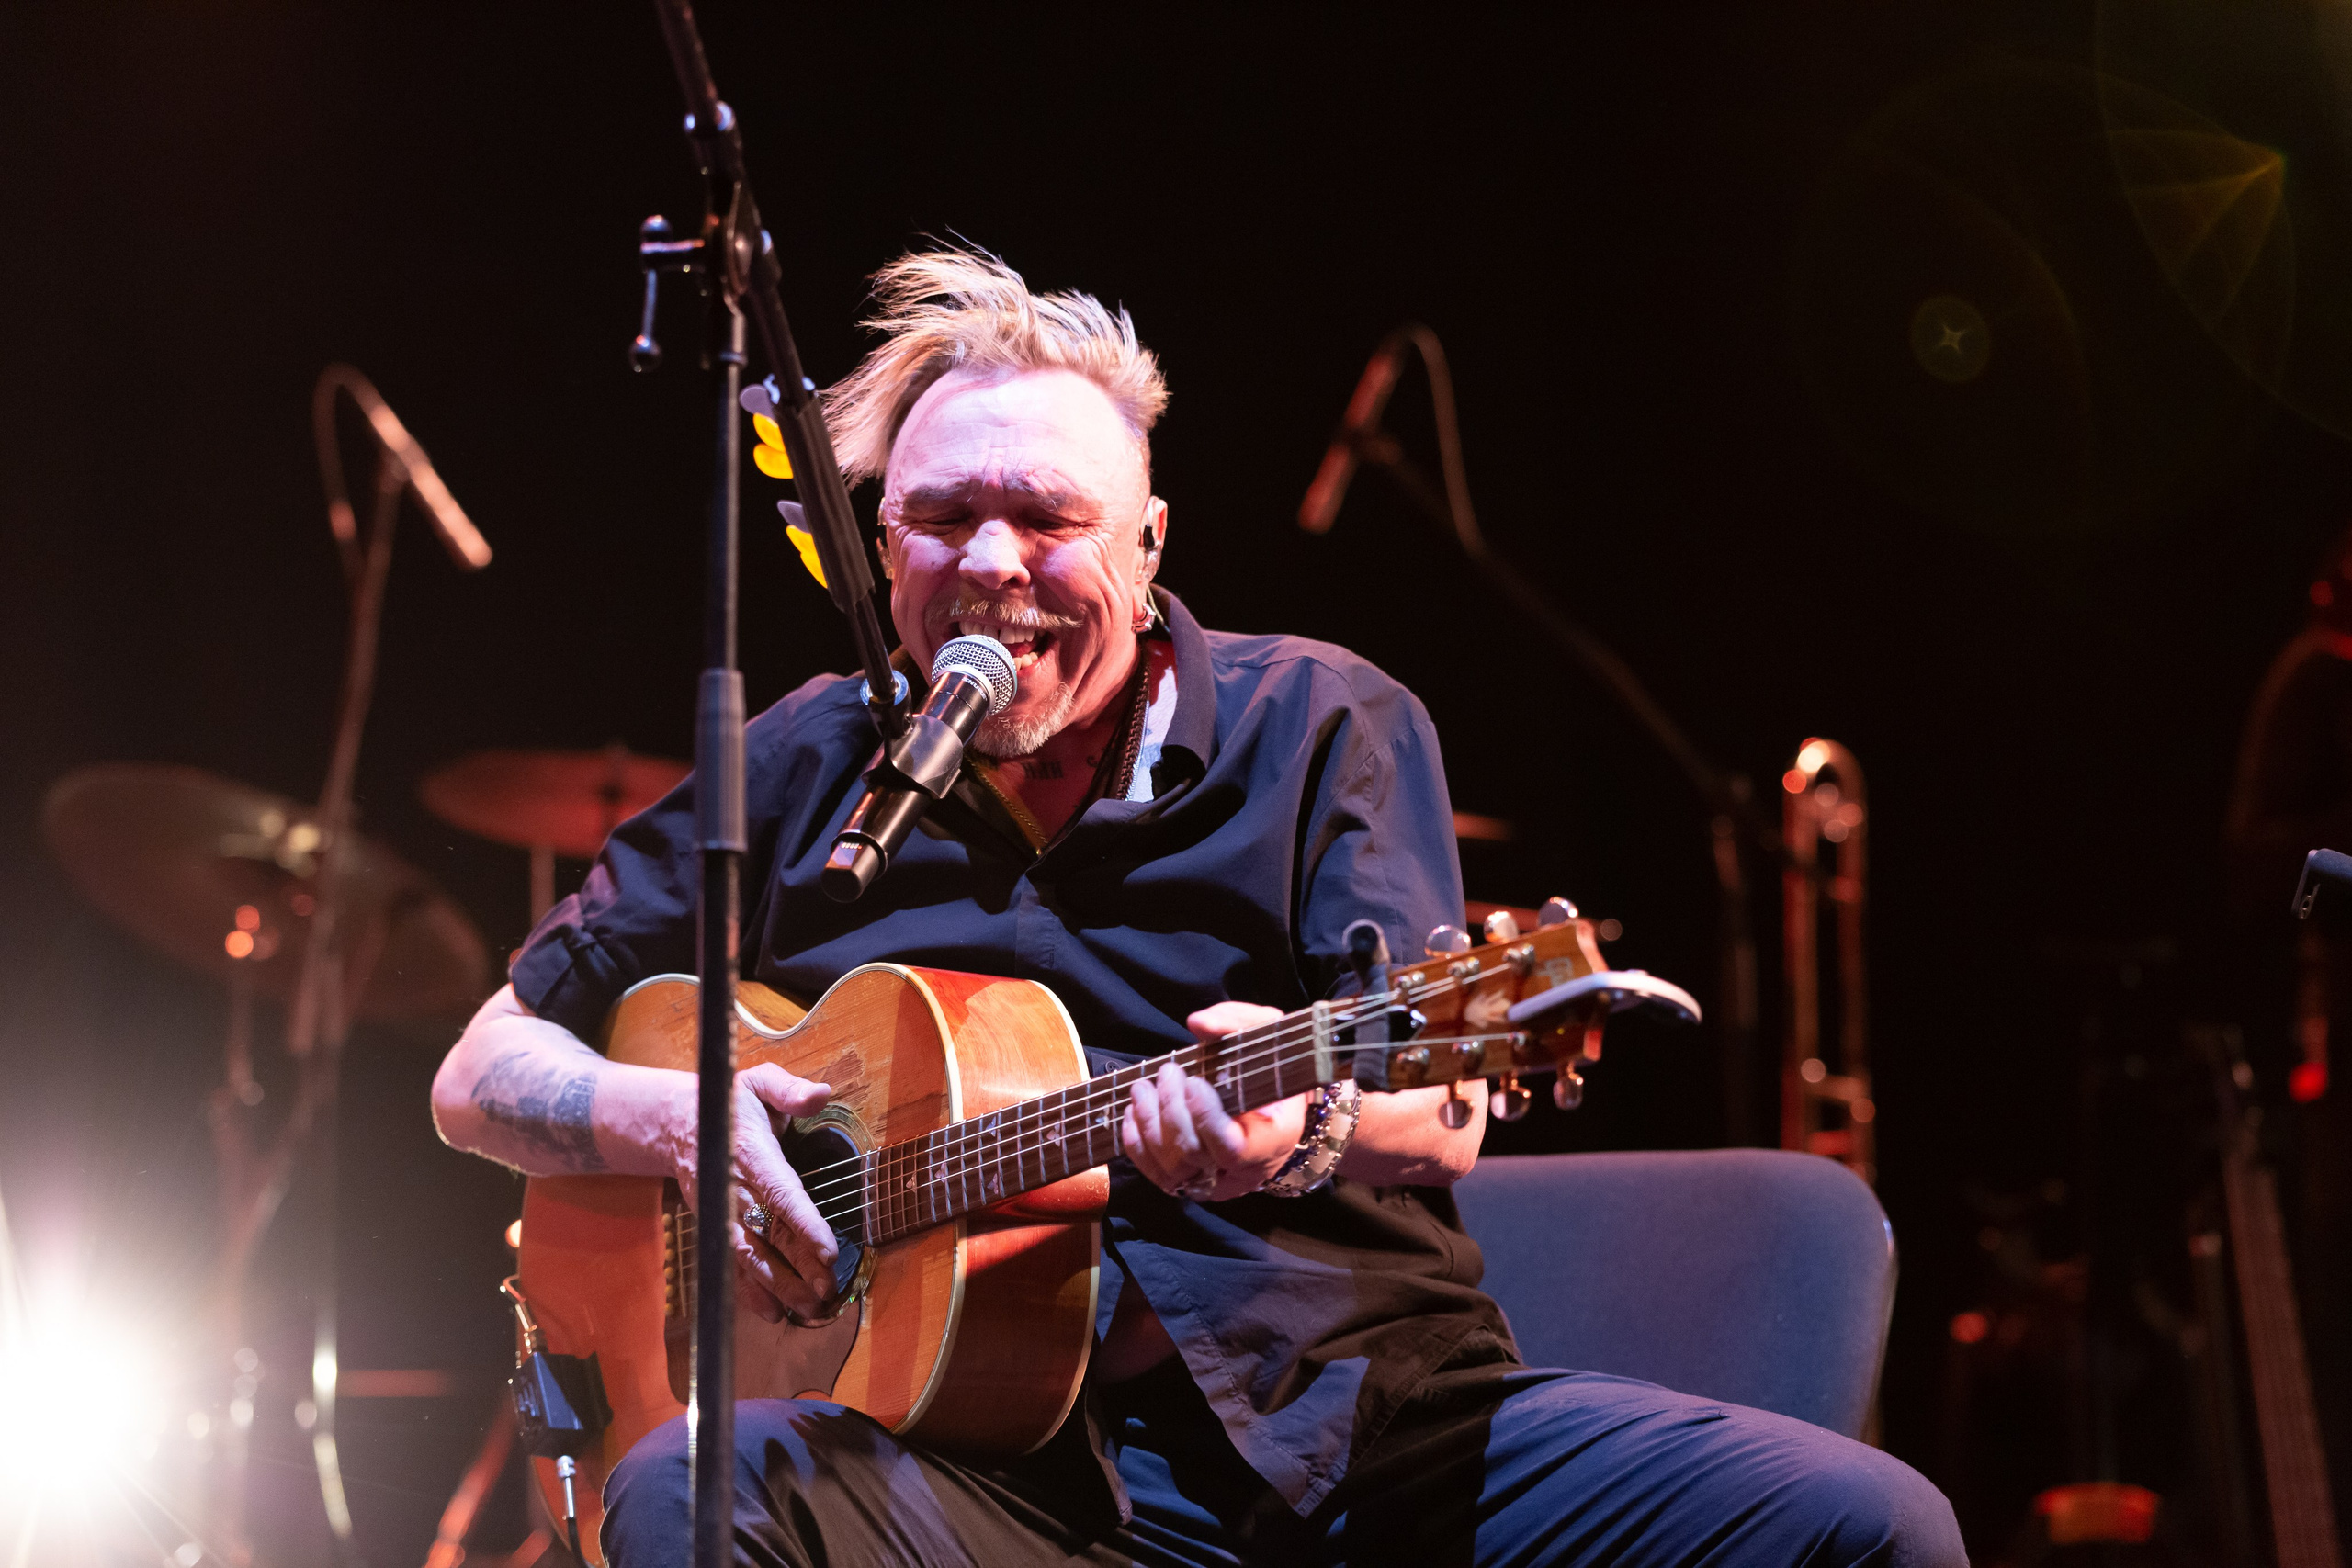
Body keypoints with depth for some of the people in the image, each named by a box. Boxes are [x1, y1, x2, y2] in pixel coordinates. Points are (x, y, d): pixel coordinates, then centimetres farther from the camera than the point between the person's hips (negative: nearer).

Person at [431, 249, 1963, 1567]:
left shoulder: (1320, 725, 9)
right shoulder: (804, 769, 14)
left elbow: (1440, 1117, -5)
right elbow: (484, 1073, 17)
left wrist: (1305, 1119, -30)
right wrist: (669, 1116, -6)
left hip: (1365, 1409, 1)